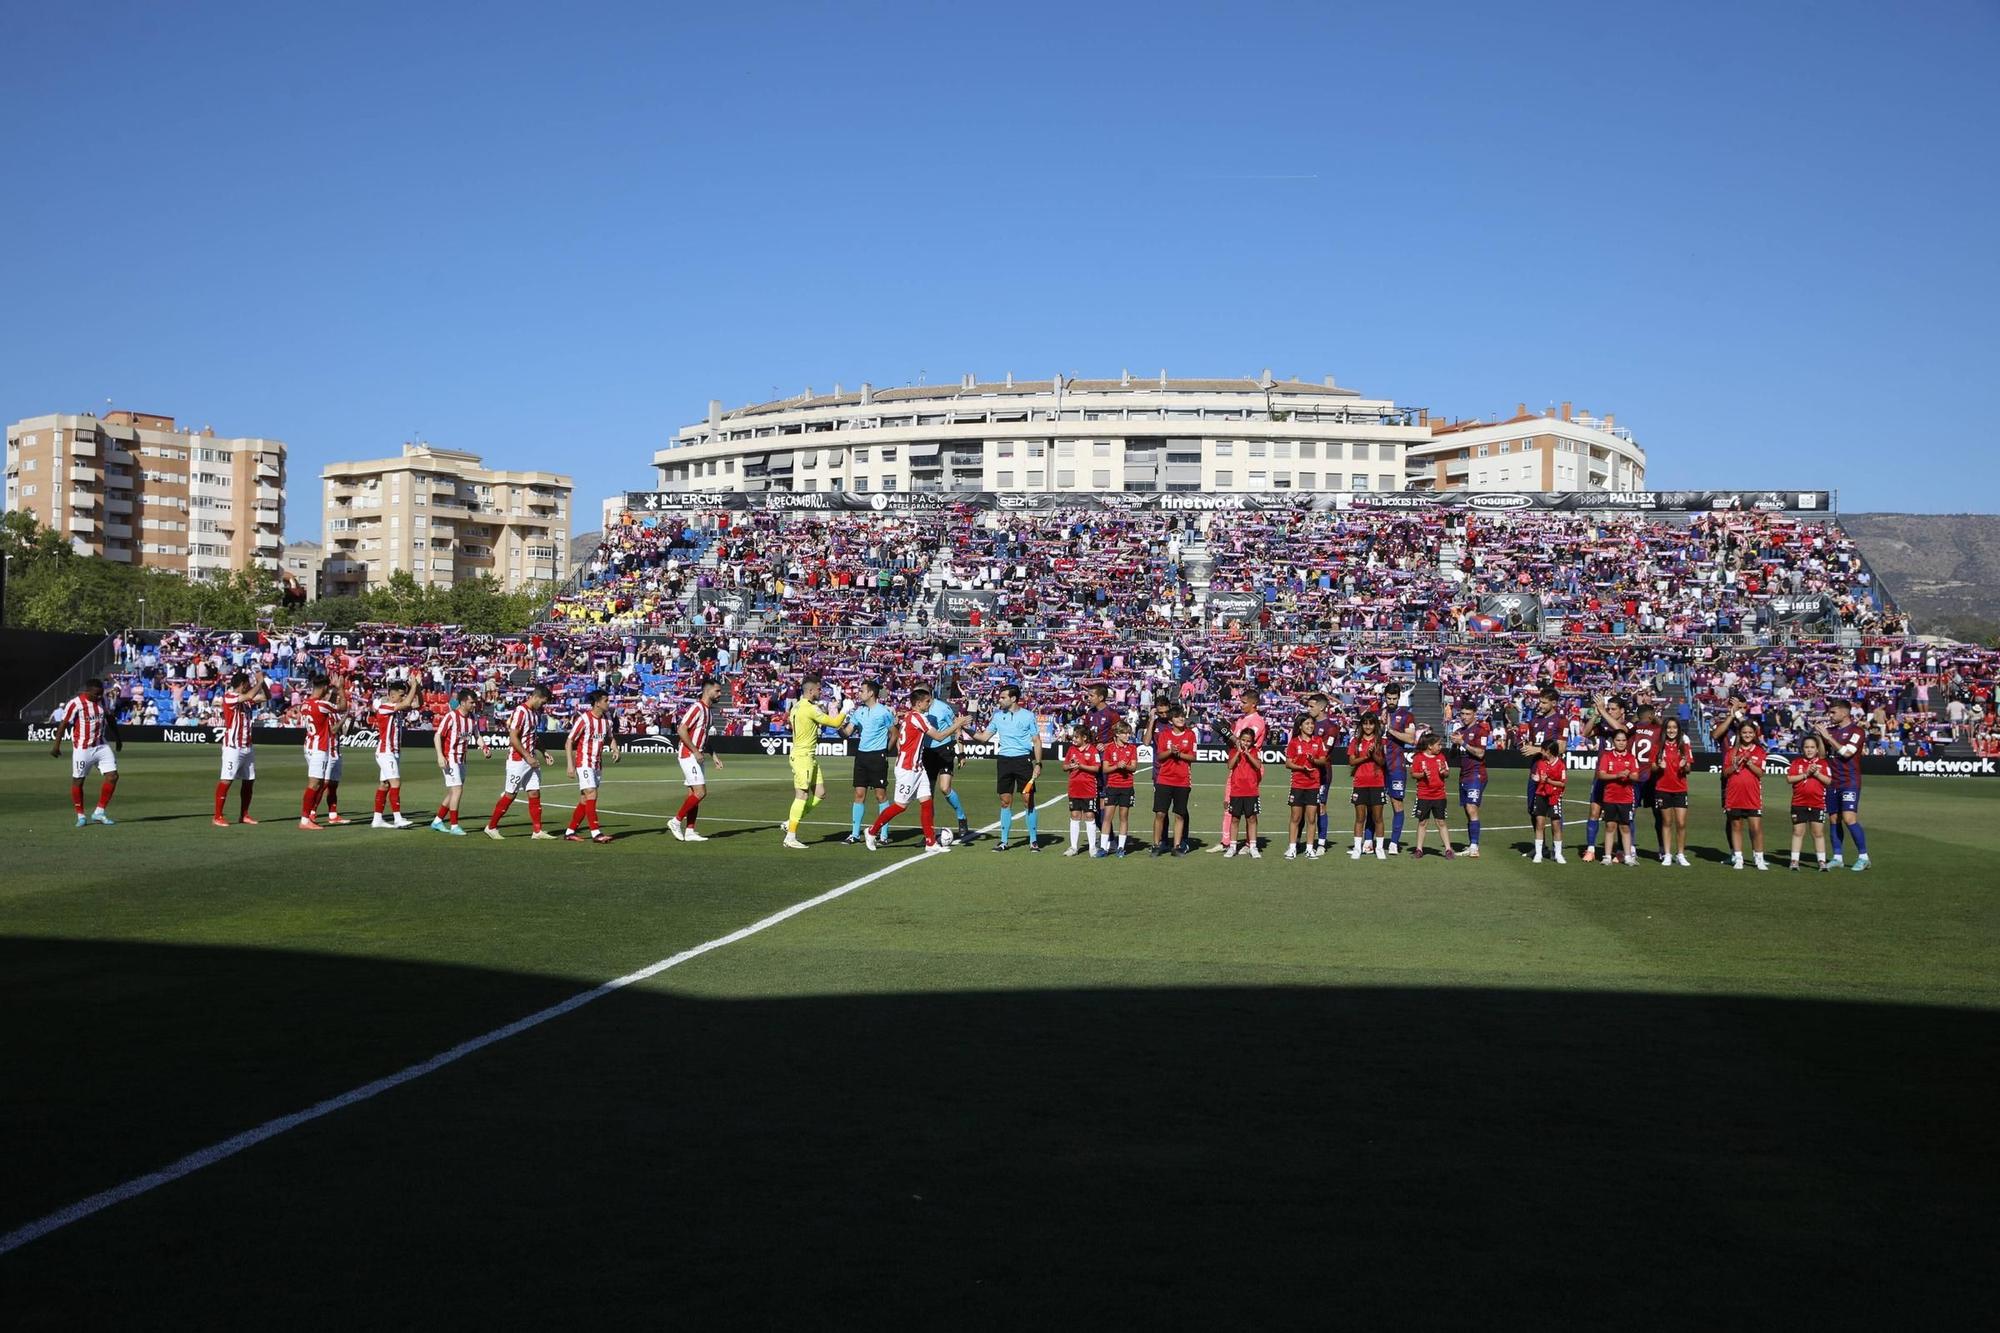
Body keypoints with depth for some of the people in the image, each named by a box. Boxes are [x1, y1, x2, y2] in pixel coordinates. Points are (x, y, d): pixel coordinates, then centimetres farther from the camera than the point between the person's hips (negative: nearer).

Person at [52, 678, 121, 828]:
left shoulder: (102, 701, 6)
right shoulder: (75, 704, -13)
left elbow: (110, 719, 20)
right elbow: (63, 724, -11)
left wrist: (118, 738, 26)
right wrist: (56, 745, -12)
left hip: (102, 746, 5)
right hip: (82, 748, -5)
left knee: (112, 776, -5)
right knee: (78, 781, 3)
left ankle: (99, 812, 4)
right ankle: (80, 815, 18)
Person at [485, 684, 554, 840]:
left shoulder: (536, 712, 11)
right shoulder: (520, 711, -16)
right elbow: (513, 738, -20)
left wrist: (543, 753, 12)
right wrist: (528, 757, -20)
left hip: (532, 760, 8)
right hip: (518, 760, -8)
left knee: (535, 794, 4)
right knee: (510, 795, -1)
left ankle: (537, 831, 6)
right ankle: (491, 827, 11)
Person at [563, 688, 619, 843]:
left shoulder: (606, 719, 6)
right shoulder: (584, 719, -13)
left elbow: (611, 737, 21)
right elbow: (569, 742, -11)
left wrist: (615, 749, -1)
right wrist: (570, 764, -18)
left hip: (597, 764, 7)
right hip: (584, 762, -7)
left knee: (585, 800, 8)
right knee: (591, 795, -16)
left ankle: (570, 832, 16)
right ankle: (596, 833, -17)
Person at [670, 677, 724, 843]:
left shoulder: (709, 710, 16)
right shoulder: (697, 707, -14)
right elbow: (682, 730, -20)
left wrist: (713, 755, 20)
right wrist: (695, 751, -20)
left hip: (697, 756, 10)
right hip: (688, 755, -10)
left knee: (694, 793, 8)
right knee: (700, 792, -13)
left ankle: (689, 831, 10)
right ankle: (676, 821, -3)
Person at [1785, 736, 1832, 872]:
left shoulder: (1823, 763, 5)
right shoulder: (1796, 762, 4)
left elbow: (1829, 781, -2)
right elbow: (1789, 778, -6)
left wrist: (1816, 773, -14)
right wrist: (1805, 774, -13)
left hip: (1818, 803, 0)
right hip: (1799, 803, 0)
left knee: (1818, 833, 2)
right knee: (1797, 832, 5)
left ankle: (1822, 861, 7)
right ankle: (1794, 860, 10)